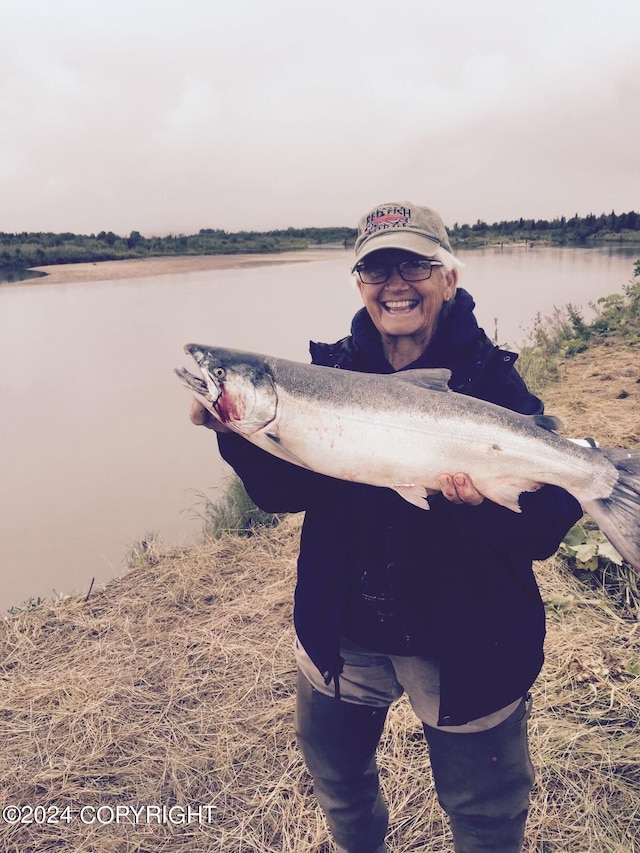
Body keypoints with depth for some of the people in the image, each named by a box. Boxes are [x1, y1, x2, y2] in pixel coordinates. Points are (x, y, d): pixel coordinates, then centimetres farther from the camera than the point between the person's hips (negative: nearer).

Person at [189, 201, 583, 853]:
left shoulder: (489, 379, -14)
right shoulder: (332, 371, -4)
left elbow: (545, 529, -18)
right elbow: (285, 491, -9)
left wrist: (489, 499, -38)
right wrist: (237, 428, -25)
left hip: (463, 648, -3)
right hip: (342, 635, 4)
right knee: (336, 782, 28)